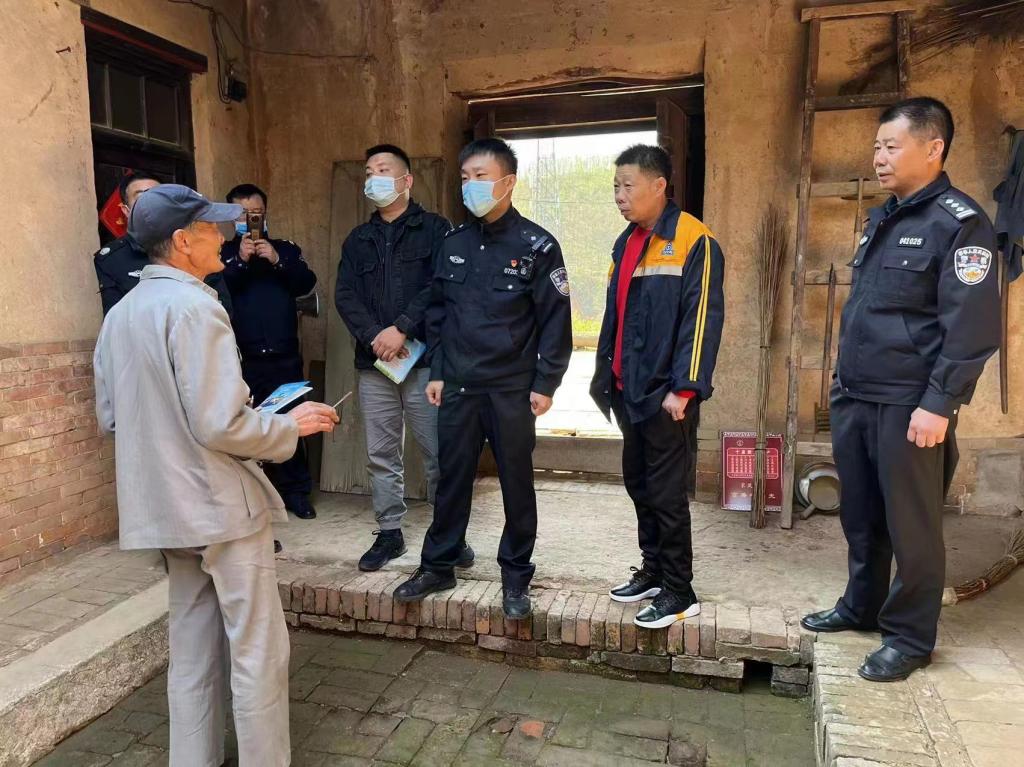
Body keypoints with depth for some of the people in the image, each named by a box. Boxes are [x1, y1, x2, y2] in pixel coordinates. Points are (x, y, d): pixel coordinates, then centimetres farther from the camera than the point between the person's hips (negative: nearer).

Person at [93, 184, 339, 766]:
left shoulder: (120, 314, 8)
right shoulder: (195, 306, -18)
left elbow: (110, 417, 14)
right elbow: (221, 426, -23)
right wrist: (292, 424, -9)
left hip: (167, 508, 9)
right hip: (222, 505, -9)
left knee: (193, 649, 19)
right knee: (259, 651, 4)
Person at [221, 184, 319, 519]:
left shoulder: (286, 249, 13)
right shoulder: (222, 253, 7)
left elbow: (307, 283, -1)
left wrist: (278, 261, -13)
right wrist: (241, 261, -16)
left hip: (284, 355, 2)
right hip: (241, 357, -1)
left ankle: (295, 491, 13)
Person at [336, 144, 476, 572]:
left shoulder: (434, 229, 4)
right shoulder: (358, 240, 17)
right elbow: (345, 296, 5)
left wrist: (402, 328, -18)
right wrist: (374, 336, -12)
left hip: (424, 359, -4)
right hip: (373, 363, 4)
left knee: (437, 453, 0)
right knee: (381, 455, 10)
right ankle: (389, 533, 22)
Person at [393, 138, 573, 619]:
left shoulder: (535, 245, -6)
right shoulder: (453, 243, 8)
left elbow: (556, 320, -7)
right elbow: (437, 312, 13)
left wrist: (545, 384, -10)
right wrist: (437, 372, 8)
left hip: (512, 390, -4)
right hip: (457, 386, 4)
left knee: (516, 484, 7)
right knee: (452, 479, 12)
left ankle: (515, 578, 23)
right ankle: (437, 567, 28)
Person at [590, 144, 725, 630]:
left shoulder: (694, 242, -10)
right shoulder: (625, 244, 15)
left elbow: (702, 317, -16)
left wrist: (685, 388, -19)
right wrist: (605, 375, 16)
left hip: (664, 395, -8)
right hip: (628, 391, 8)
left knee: (666, 494, -1)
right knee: (638, 484, 16)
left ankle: (679, 593, 13)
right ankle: (653, 571, 31)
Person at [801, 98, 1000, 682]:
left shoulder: (960, 223, -10)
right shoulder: (881, 219, 15)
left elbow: (973, 327, -16)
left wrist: (939, 405, -20)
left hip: (908, 406, -7)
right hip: (855, 398, 8)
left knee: (910, 524, 4)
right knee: (860, 514, 17)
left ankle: (911, 637, 19)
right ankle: (862, 606, 33)